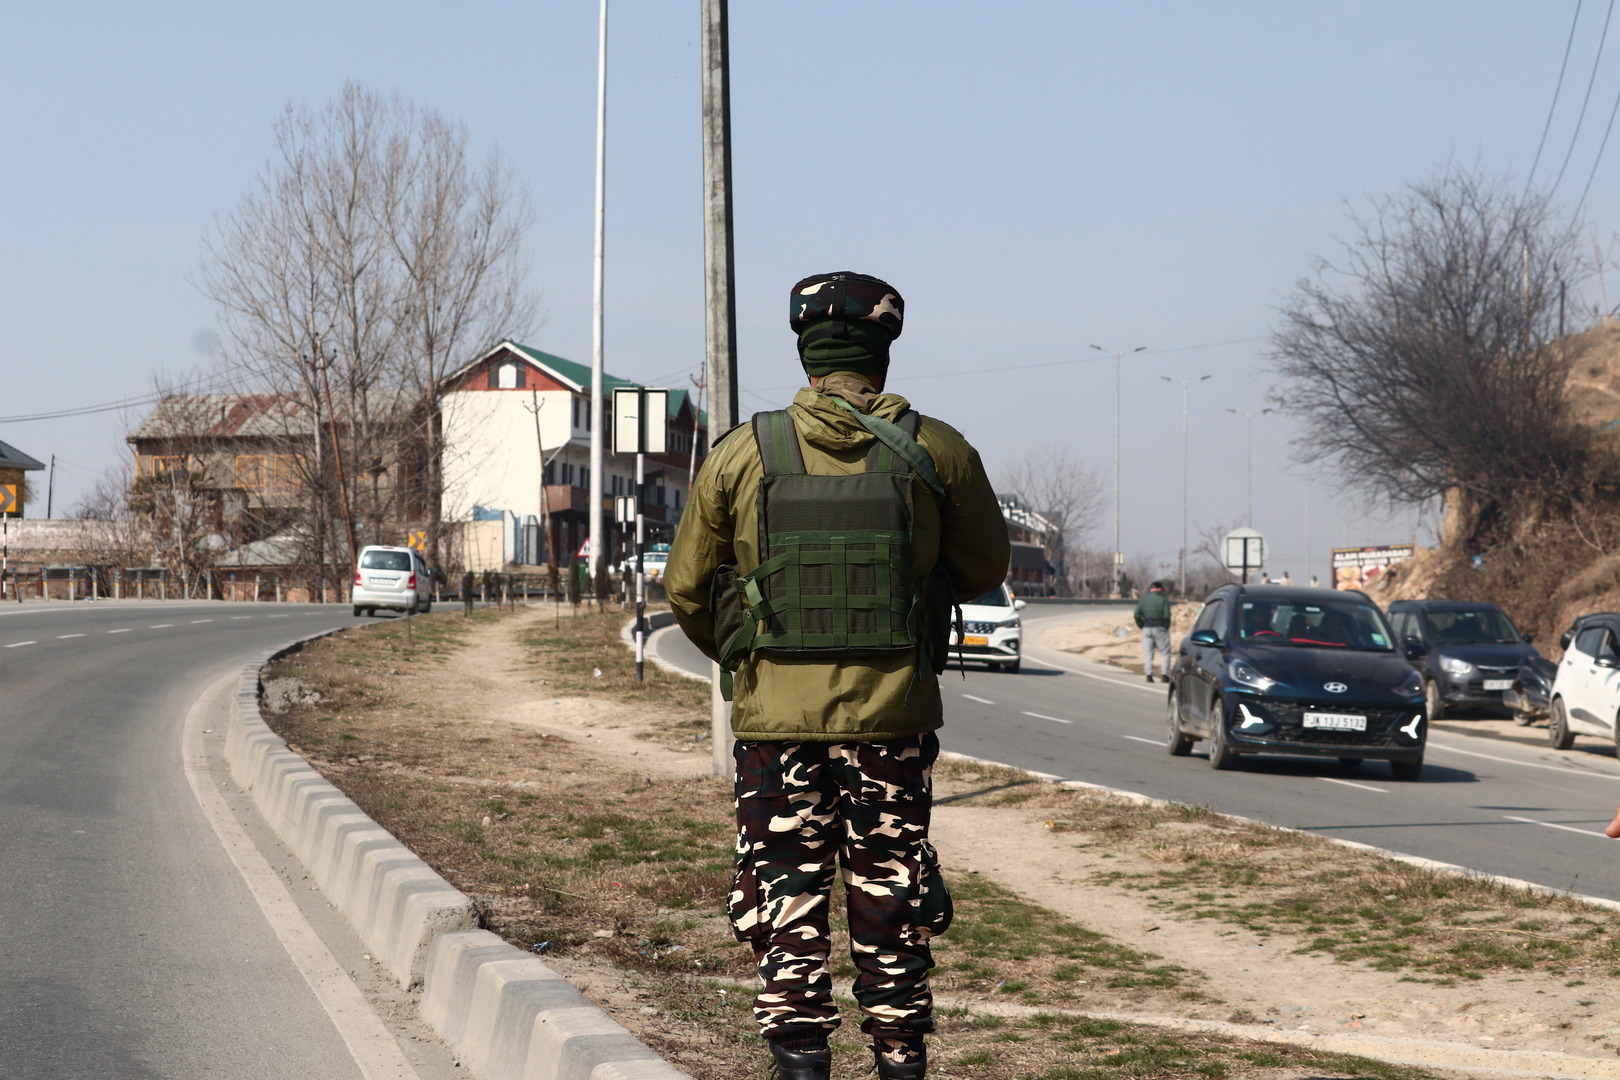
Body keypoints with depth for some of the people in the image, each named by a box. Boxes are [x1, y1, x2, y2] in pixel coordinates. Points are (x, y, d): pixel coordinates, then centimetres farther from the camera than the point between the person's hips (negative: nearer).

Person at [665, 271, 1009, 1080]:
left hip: (775, 713, 0)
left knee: (784, 895, 7)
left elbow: (686, 588, 7)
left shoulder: (743, 454, -2)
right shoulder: (936, 453, -3)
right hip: (894, 716, 0)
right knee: (892, 902, 11)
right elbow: (985, 570, 11)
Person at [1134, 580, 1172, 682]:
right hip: (1160, 628, -3)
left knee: (1147, 652, 7)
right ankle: (1165, 674, -1)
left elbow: (1137, 615, 0)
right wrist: (1166, 628, -1)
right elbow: (1166, 616, -14)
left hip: (1146, 629, 3)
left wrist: (1142, 627, 8)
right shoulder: (1163, 601, -5)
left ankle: (1149, 674, 0)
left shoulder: (1142, 600, 6)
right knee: (1164, 652, 5)